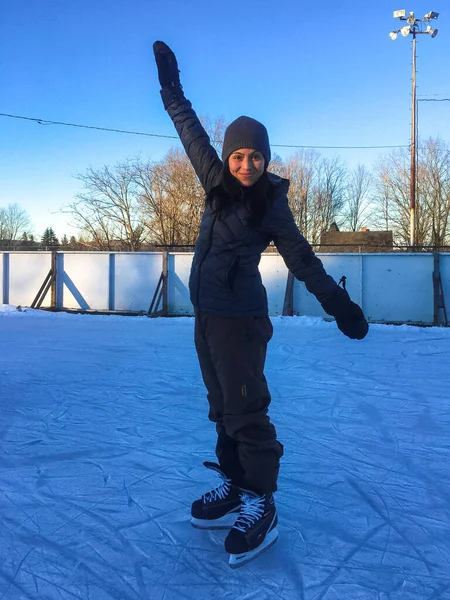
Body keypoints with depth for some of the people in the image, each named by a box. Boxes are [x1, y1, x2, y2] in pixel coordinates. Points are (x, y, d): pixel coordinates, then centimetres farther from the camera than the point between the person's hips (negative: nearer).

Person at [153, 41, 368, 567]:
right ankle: (235, 486, 21)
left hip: (240, 318, -7)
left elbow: (303, 261, -4)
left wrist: (341, 306, -7)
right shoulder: (218, 185, 8)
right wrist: (171, 89, 24)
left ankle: (261, 504, 5)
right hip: (206, 315, 7)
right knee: (222, 406, 11)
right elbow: (193, 134, 18)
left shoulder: (271, 205, -6)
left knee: (244, 410, -6)